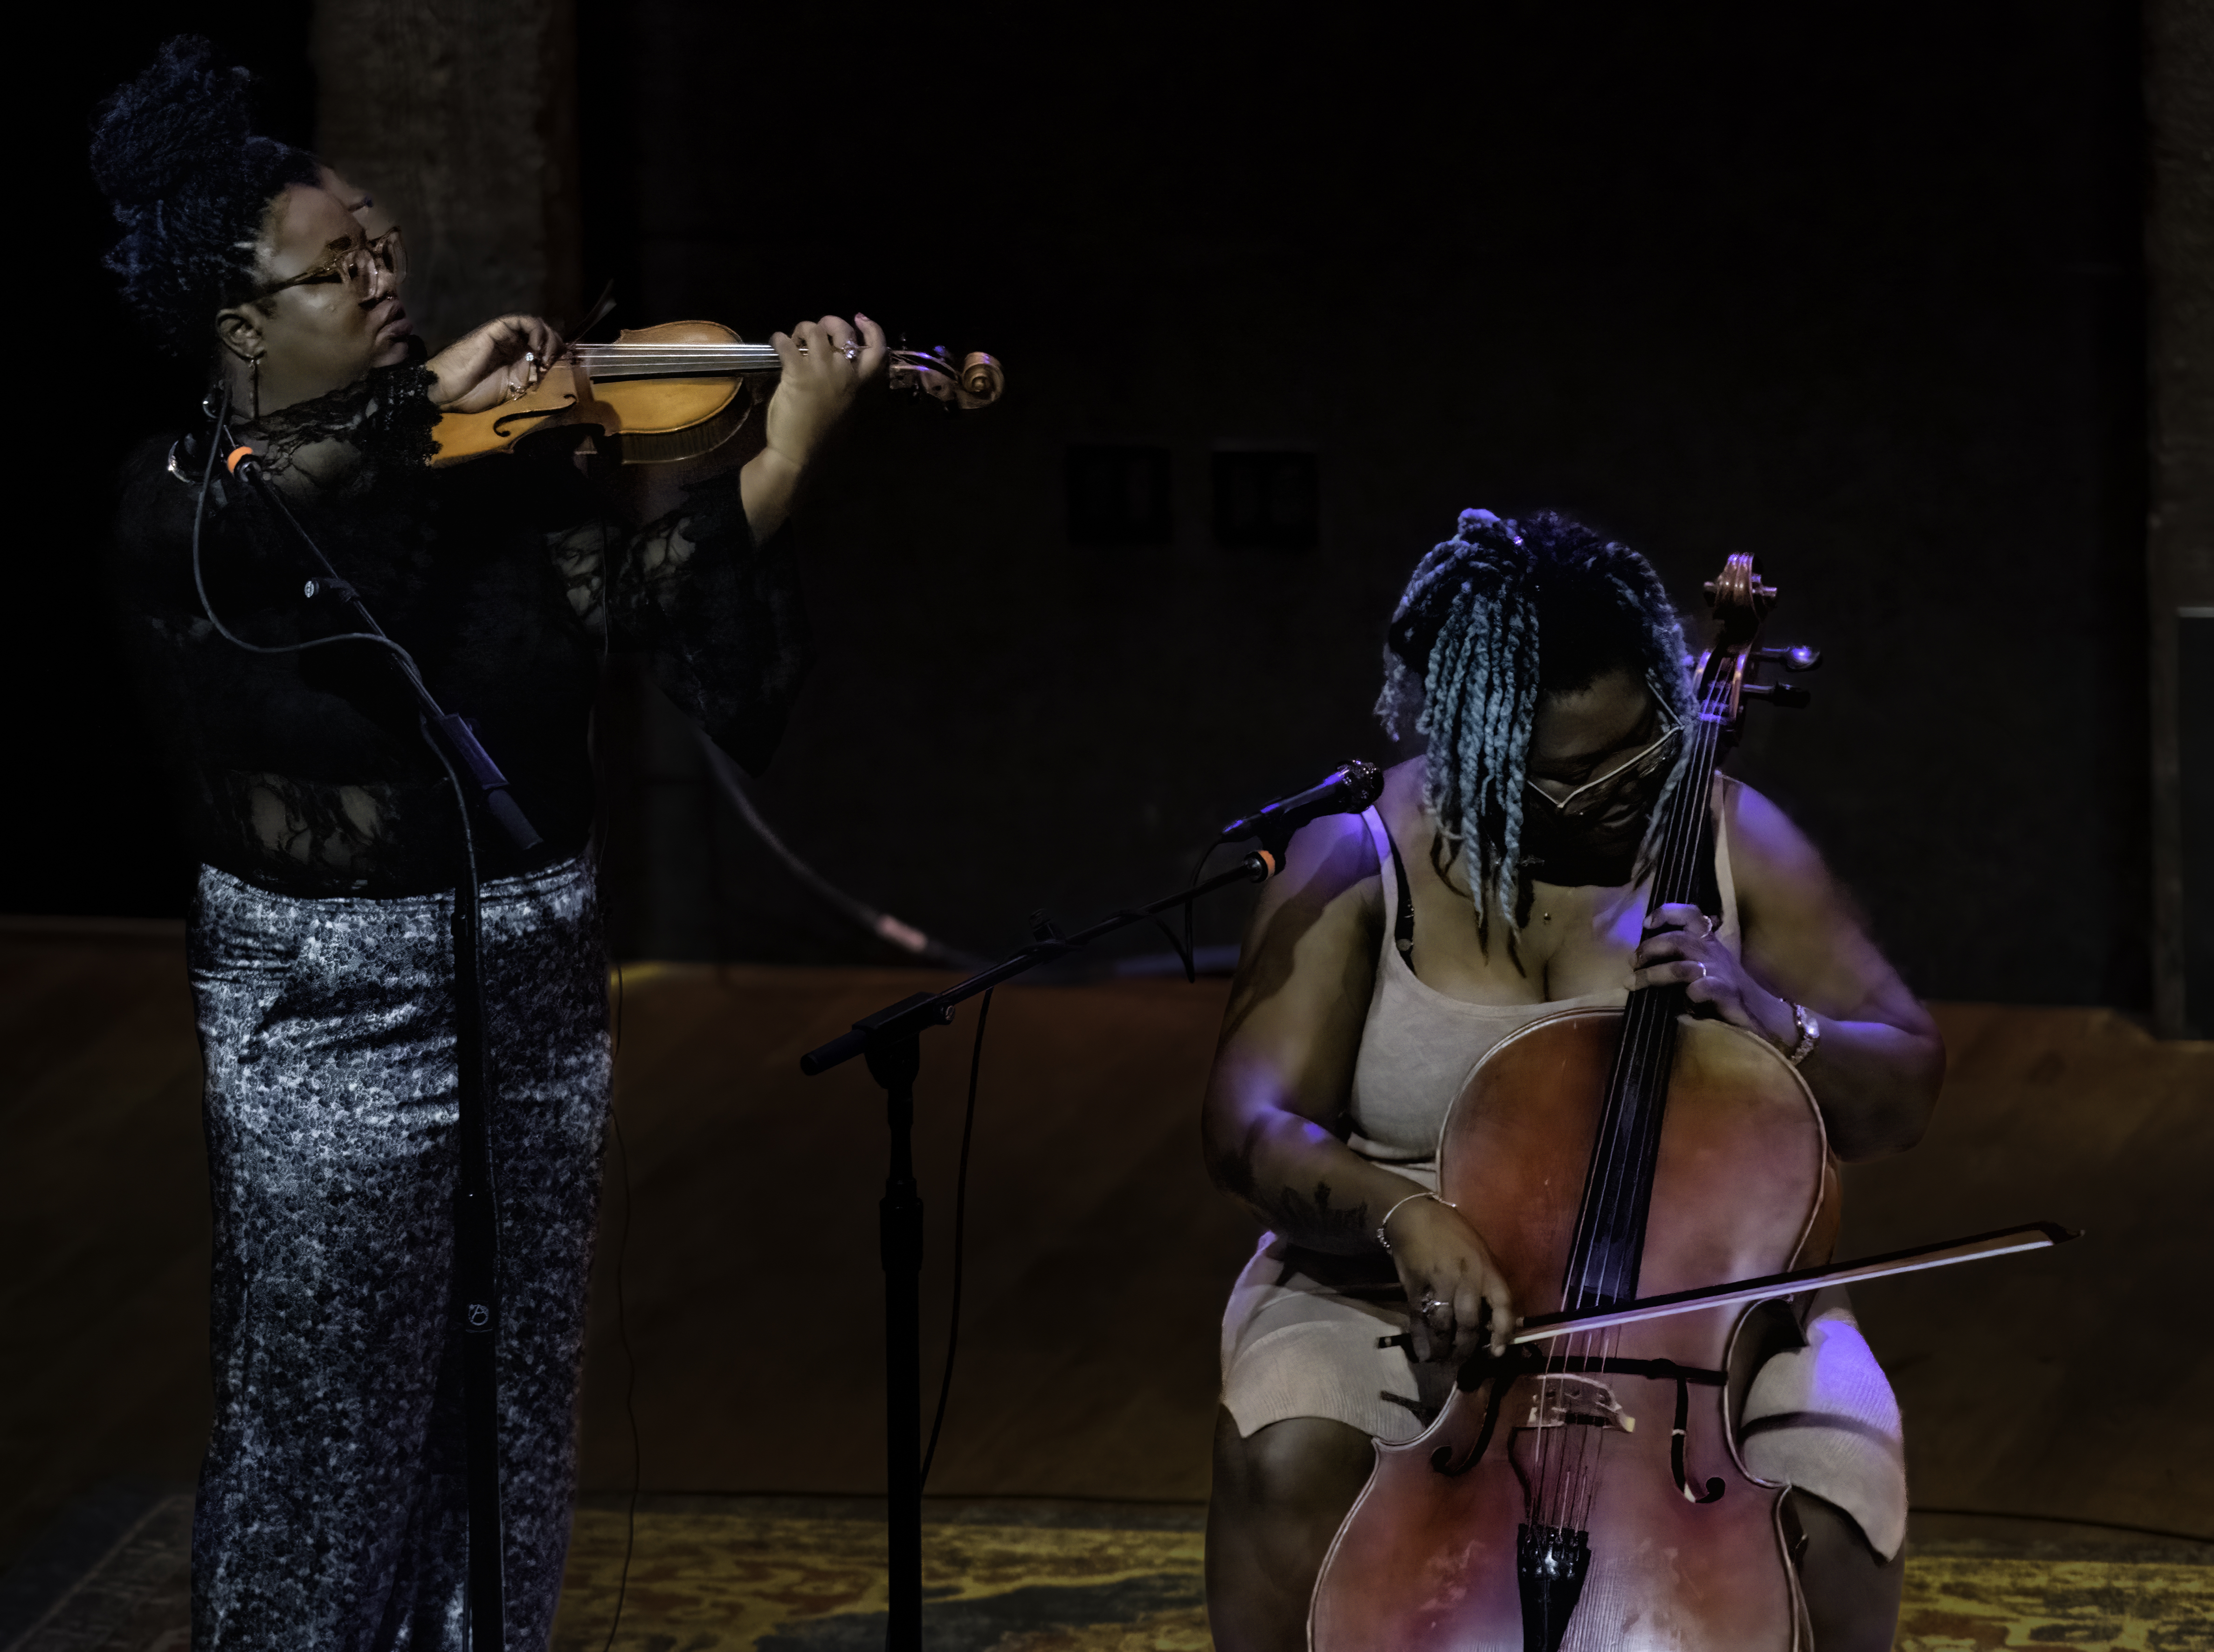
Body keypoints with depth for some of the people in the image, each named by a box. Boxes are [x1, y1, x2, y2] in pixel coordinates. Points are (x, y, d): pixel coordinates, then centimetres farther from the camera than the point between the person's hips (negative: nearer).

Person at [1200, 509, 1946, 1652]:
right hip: (1409, 1302, 0)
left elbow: (1903, 1092, 3)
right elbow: (1253, 1130, -11)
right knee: (1292, 1463, -31)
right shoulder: (1358, 859, -5)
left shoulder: (1730, 838, 0)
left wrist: (1766, 1019, -19)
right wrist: (1401, 1212, -32)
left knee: (1824, 1509, -29)